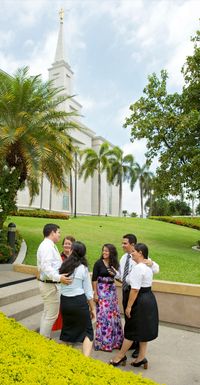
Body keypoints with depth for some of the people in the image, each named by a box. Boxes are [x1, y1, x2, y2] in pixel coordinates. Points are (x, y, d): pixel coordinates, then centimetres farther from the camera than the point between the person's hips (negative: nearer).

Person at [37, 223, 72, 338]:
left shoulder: (49, 246, 12)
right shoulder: (47, 246, -20)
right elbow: (46, 267, -33)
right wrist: (59, 278, -42)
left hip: (50, 283, 11)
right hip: (50, 285, -11)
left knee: (47, 313, 21)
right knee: (51, 315, -2)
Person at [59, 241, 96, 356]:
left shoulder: (64, 266, -1)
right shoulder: (83, 268, -8)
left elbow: (60, 285, 1)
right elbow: (88, 291, -3)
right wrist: (92, 308, 6)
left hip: (64, 301, 4)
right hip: (79, 301, -4)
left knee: (67, 329, 23)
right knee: (88, 331, 9)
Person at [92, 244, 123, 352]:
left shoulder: (114, 264, 5)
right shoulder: (98, 263, -7)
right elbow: (94, 279, -7)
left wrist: (115, 274, -6)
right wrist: (95, 294, -10)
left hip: (112, 290, 5)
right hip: (102, 290, -4)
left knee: (114, 314, 9)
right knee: (103, 315, -3)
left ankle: (114, 340, 27)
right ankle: (103, 342, 12)